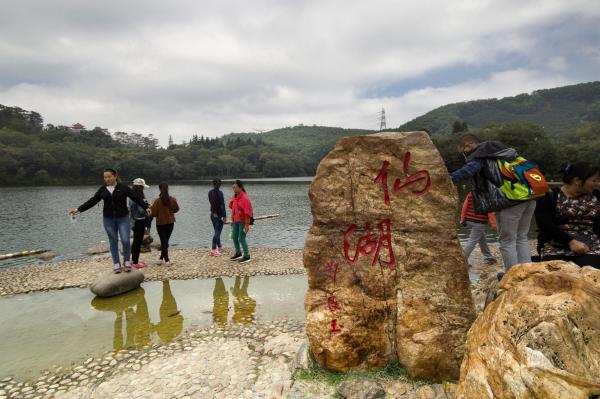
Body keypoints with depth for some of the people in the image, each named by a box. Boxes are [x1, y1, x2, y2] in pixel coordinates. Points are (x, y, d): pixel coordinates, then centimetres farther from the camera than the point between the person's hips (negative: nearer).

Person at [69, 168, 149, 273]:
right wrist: (78, 209, 5)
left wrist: (146, 207, -20)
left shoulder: (123, 187, -4)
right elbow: (92, 201, 9)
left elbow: (136, 198, -9)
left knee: (125, 240, -8)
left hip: (123, 218, -3)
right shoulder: (102, 189, 6)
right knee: (113, 241, 8)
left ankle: (127, 261, 13)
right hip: (108, 219, 3)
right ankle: (116, 264, 17)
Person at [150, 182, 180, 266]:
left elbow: (153, 213, -11)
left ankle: (167, 260, 4)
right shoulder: (173, 199, -9)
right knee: (165, 241, 16)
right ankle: (161, 258, 23)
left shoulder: (157, 201, -16)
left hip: (160, 224, -2)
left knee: (163, 241, 6)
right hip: (170, 223, 2)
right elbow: (176, 209, 7)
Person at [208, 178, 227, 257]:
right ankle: (213, 249, -8)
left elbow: (211, 202, 12)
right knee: (217, 232, -5)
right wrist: (224, 216, -15)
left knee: (217, 231, 18)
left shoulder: (210, 192, 4)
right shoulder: (220, 193, -17)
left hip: (213, 214, 7)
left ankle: (219, 247, 31)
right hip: (219, 215, -7)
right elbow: (222, 205, -17)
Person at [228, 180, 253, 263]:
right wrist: (233, 220, 16)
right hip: (236, 221, 8)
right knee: (234, 237, 13)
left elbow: (247, 212, -20)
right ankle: (238, 253, 31)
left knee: (241, 239, -4)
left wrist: (247, 225, -21)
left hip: (243, 221, -8)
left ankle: (246, 256, 10)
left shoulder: (244, 198, -18)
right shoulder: (235, 197, 6)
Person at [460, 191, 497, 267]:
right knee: (472, 241, -5)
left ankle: (488, 257, 32)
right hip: (479, 222, -7)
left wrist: (462, 219, 13)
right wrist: (493, 223, -9)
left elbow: (465, 206, 6)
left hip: (469, 221, 7)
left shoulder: (470, 194, 6)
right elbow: (490, 211, -13)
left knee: (482, 239, 22)